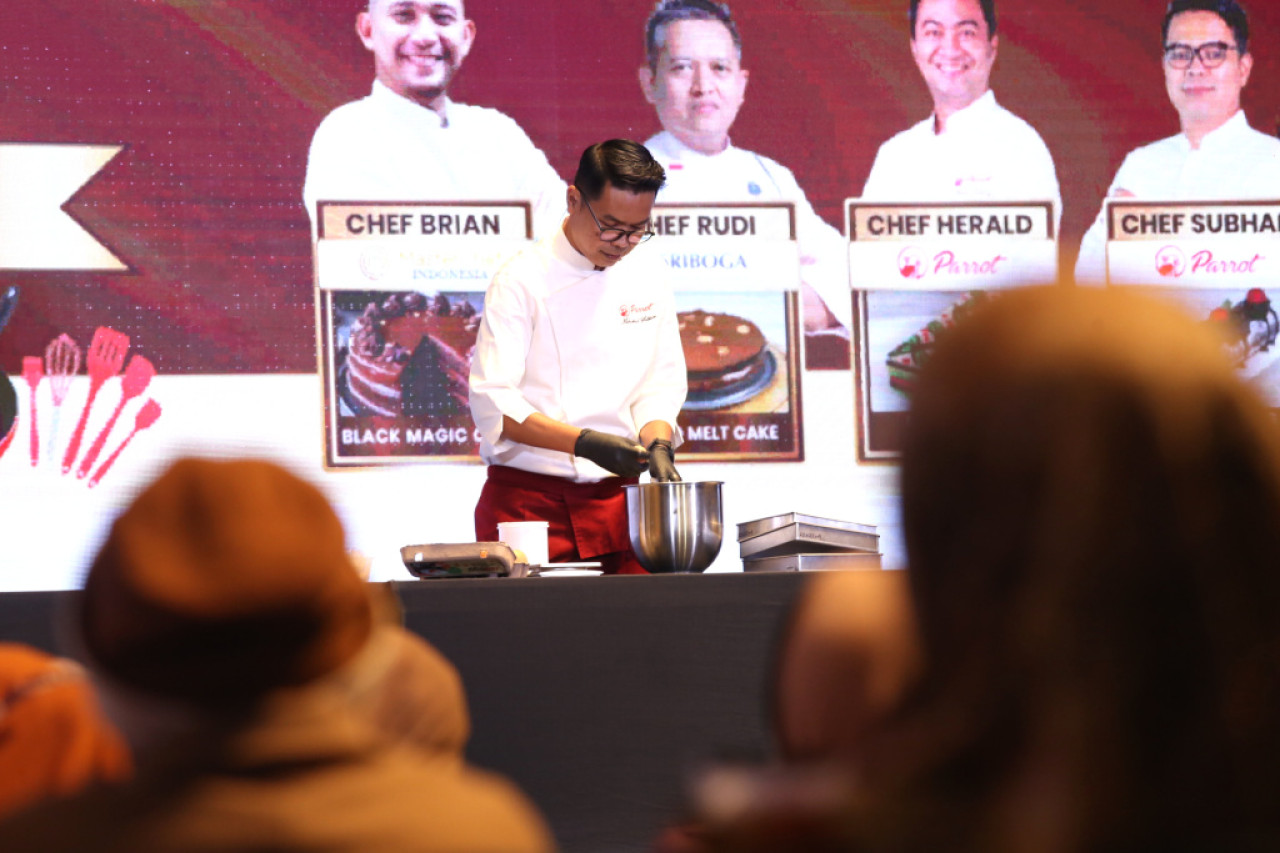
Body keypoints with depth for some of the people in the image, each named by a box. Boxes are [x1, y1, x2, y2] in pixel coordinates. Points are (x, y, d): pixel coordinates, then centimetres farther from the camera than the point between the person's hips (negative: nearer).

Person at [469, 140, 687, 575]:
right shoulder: (521, 280, -7)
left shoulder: (647, 273, 9)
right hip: (529, 499, -4)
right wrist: (585, 442, -25)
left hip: (617, 496, 4)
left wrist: (657, 444, -11)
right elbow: (493, 403, -14)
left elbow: (661, 384, 10)